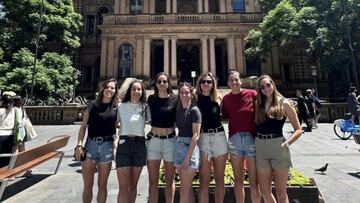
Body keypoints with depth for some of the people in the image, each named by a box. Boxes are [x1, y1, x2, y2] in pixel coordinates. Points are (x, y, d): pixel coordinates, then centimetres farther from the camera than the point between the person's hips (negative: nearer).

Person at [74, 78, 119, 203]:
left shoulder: (116, 108, 3)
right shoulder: (92, 105, 2)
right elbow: (83, 126, 3)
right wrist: (79, 145, -5)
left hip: (107, 146, 0)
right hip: (90, 144, 0)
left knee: (102, 185, 13)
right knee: (87, 185, 11)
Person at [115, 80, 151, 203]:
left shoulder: (145, 107, 5)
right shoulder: (121, 106, 2)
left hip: (139, 146, 2)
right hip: (124, 145, -1)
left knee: (133, 185, 13)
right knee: (123, 186, -3)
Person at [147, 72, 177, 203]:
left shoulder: (175, 99, -3)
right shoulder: (151, 99, 3)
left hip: (170, 140, -1)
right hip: (153, 140, 2)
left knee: (169, 180, 12)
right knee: (153, 180, 9)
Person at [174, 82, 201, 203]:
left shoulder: (194, 110, -9)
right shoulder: (178, 110, 10)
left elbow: (196, 135, -14)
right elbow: (179, 130, 11)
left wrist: (187, 157, -18)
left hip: (190, 148, -7)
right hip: (179, 147, 7)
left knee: (184, 191, 2)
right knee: (188, 188, 17)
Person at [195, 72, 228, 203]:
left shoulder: (218, 98, 5)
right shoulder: (195, 98, -1)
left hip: (219, 137, 3)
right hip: (202, 138, -2)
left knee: (219, 178, 14)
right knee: (204, 180, 2)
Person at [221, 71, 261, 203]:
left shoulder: (252, 94, -4)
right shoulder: (226, 99, 6)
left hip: (251, 138, -2)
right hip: (234, 139, 3)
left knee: (254, 181, 8)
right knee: (238, 180, 15)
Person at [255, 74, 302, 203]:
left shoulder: (284, 103, 0)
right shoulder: (258, 104, 9)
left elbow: (298, 130, 0)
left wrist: (287, 143, -14)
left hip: (278, 146, -3)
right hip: (260, 147, 3)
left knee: (280, 191, 11)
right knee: (264, 191, 11)